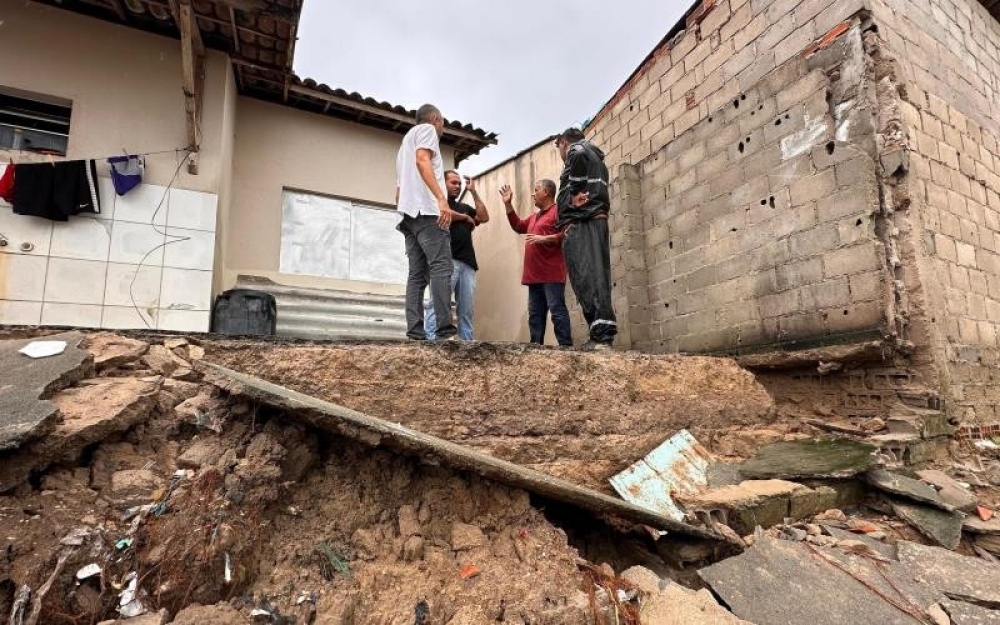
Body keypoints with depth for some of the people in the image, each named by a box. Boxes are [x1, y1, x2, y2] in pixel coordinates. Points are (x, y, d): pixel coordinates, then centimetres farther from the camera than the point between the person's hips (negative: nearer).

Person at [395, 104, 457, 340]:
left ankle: (415, 332, -10)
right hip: (427, 209, -9)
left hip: (409, 212, 9)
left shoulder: (406, 141, 36)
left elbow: (399, 191, 29)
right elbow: (422, 161, -12)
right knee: (441, 267, -17)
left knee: (417, 274, -1)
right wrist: (442, 199, -23)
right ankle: (445, 330, -27)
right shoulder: (426, 129, 9)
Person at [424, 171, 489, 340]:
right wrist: (465, 217, 8)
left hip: (467, 262, 6)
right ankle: (430, 341, -18)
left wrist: (473, 192, 19)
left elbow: (484, 217, 18)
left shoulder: (464, 207, 30)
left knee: (467, 308, -1)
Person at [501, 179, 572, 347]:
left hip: (551, 274, -9)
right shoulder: (535, 216, 25)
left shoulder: (558, 210, -3)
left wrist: (544, 239, -19)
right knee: (535, 313, 7)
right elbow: (518, 226, 29)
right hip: (535, 275, 9)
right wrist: (507, 204, 25)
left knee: (557, 311, -11)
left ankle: (566, 346, -10)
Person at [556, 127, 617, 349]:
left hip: (580, 223, -9)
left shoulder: (577, 150, 7)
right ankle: (602, 336, -4)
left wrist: (575, 196, -7)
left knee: (586, 279, -17)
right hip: (596, 221, 9)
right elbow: (600, 193, 21)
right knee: (595, 277, 1)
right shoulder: (597, 159, 33)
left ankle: (602, 335, -25)